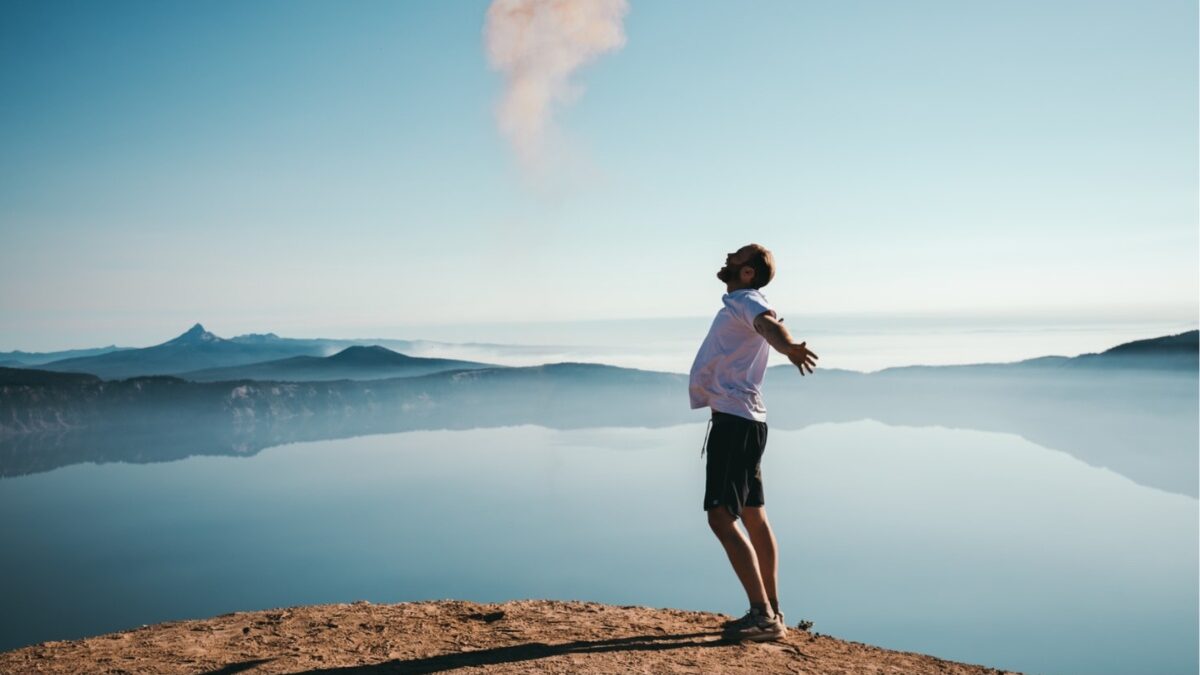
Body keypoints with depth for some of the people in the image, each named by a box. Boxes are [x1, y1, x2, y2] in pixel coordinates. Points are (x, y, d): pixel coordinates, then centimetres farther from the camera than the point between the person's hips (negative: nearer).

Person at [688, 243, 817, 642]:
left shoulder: (748, 301, -11)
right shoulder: (737, 304, 18)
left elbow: (769, 325, -36)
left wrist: (788, 347, -58)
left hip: (735, 421, -11)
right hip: (740, 420, 11)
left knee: (721, 517, -13)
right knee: (754, 518, 14)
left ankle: (764, 615, -12)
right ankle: (771, 612, 24)